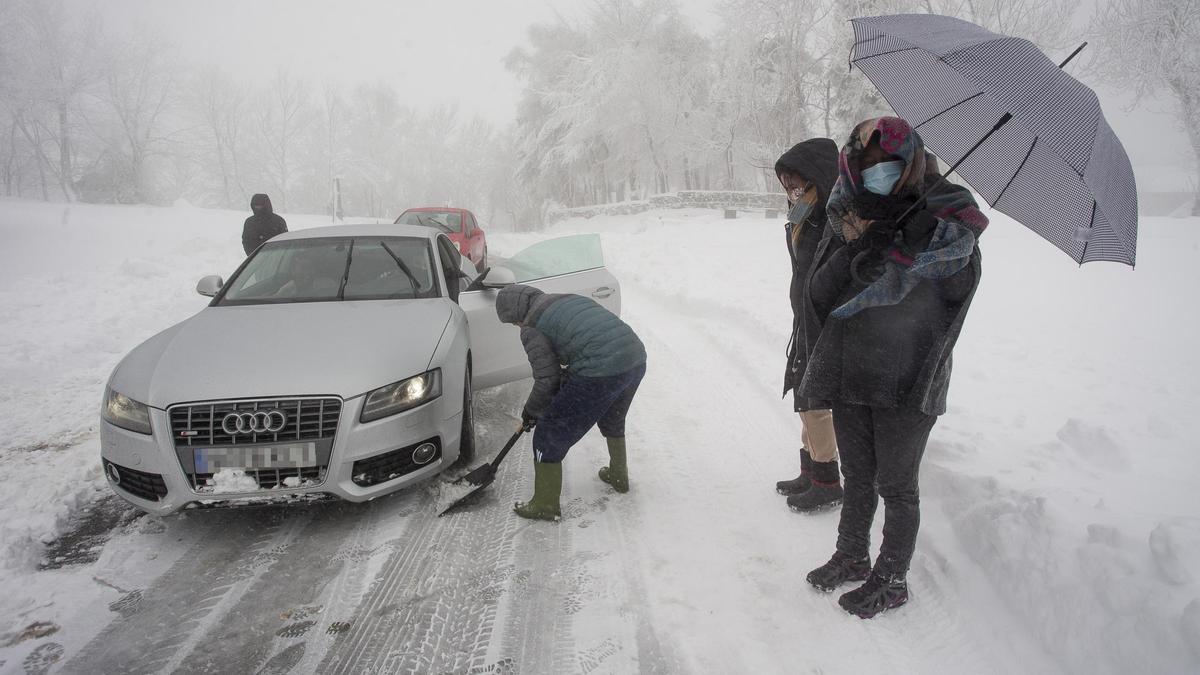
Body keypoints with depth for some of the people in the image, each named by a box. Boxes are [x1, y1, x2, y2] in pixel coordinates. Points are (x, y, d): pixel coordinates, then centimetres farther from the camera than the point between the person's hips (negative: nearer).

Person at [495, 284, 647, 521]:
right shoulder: (569, 298, 24)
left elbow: (546, 380, -1)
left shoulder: (531, 328, 0)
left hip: (600, 374, -8)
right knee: (612, 421, 36)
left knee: (550, 435, 9)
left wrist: (530, 411, 15)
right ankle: (618, 476, 55)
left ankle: (545, 505, 21)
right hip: (636, 359, 8)